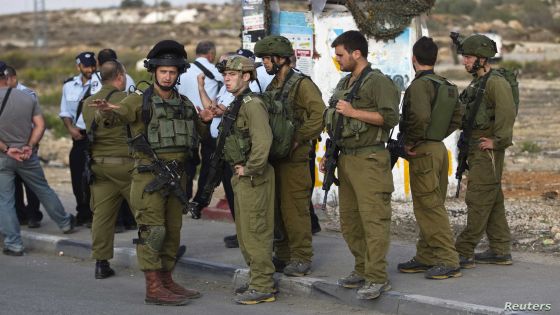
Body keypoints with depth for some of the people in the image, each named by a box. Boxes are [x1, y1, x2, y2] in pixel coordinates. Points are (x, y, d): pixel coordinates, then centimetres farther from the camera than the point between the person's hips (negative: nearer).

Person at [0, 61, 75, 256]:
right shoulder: (27, 98, 0)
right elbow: (40, 125, -1)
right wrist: (30, 146, -6)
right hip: (27, 157, 4)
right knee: (43, 190, 20)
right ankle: (65, 223, 34)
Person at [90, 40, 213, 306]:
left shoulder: (185, 104, 15)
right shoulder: (140, 100, -3)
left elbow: (200, 135, 26)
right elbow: (117, 114, -20)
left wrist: (205, 121, 4)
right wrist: (105, 111, -43)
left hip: (176, 175, 7)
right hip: (149, 176, -7)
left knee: (173, 230, 12)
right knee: (152, 231, -9)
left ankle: (166, 280, 22)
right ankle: (153, 288, -8)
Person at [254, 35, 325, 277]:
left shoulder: (302, 85, -10)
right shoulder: (273, 86, 17)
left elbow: (319, 115, -22)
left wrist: (298, 139, -20)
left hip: (294, 158, -9)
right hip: (274, 157, 9)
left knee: (294, 209, -7)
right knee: (277, 208, 12)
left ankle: (301, 259, 0)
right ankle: (283, 255, 21)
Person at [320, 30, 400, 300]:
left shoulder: (378, 82, -8)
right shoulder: (344, 83, 18)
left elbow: (391, 117, -19)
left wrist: (353, 112, -18)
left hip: (369, 160, -9)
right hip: (345, 159, 9)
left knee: (373, 219, -9)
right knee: (349, 219, 11)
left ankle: (377, 278, -7)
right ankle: (362, 270, 21)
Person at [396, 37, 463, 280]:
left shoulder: (419, 85, -16)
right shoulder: (445, 85, 12)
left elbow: (421, 117, -30)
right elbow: (456, 118, 18)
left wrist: (412, 143, -17)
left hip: (423, 151, -9)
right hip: (439, 148, 9)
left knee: (430, 207, -7)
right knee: (430, 207, 14)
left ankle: (449, 261, -8)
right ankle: (425, 258, 21)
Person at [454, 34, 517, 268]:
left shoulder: (496, 82, -14)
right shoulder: (476, 84, 16)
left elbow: (508, 112, -26)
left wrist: (497, 141, -22)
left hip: (487, 151, -10)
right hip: (476, 150, 10)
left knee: (477, 201, -8)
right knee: (492, 201, 13)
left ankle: (464, 252, -7)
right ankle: (500, 251, 19)